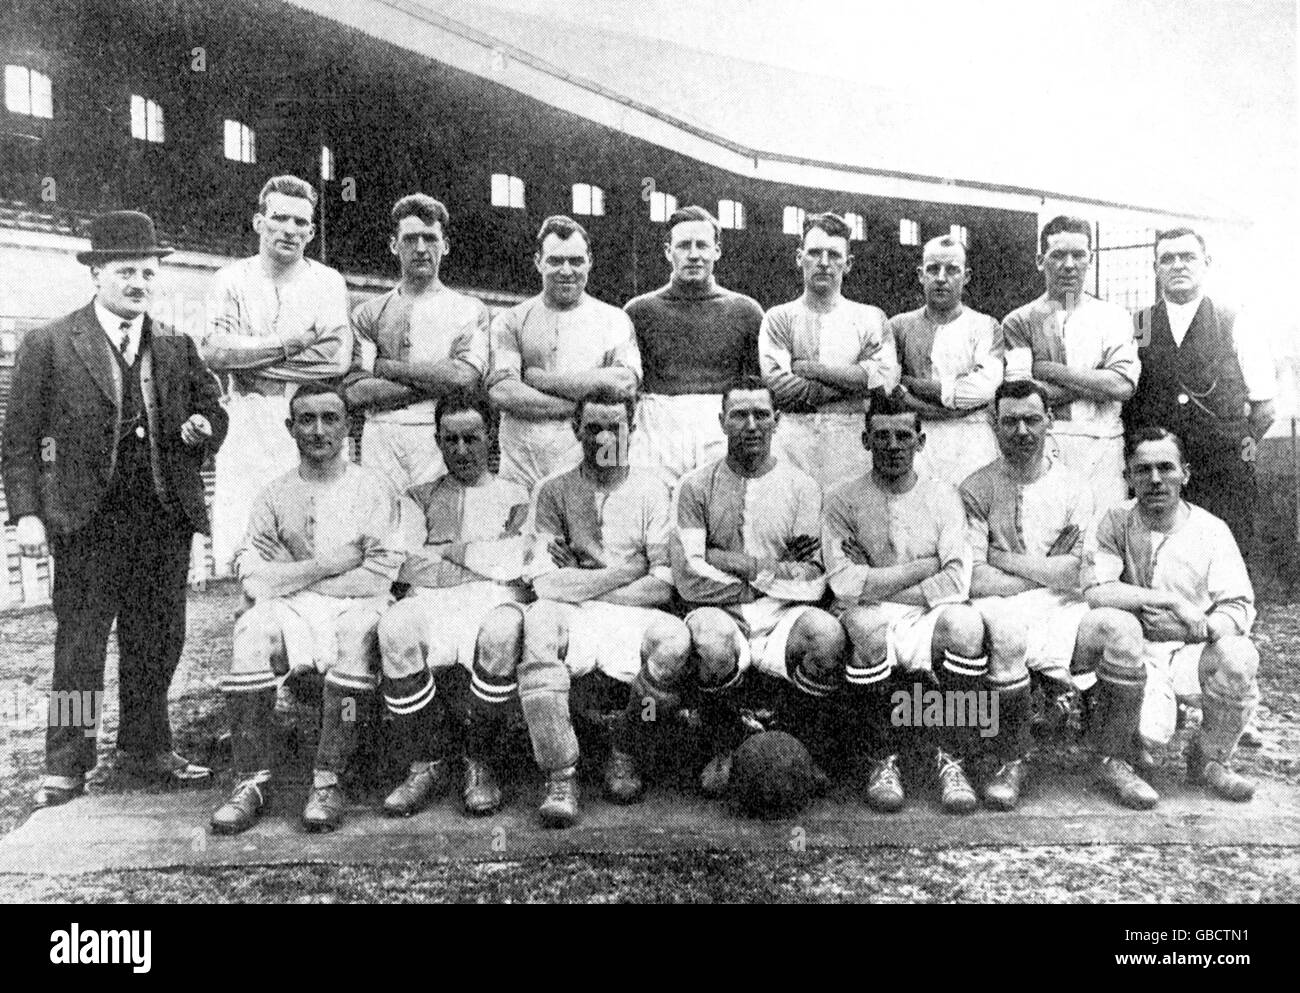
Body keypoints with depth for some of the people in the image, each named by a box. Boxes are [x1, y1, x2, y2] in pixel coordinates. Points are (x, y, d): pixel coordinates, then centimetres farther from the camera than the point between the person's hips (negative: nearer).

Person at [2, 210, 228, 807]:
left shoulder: (177, 347, 10)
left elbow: (212, 410, 20)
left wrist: (202, 428, -4)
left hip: (166, 517, 4)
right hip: (87, 519, -3)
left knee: (157, 641, 11)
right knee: (79, 645, 2)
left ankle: (145, 747, 27)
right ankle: (66, 765, 15)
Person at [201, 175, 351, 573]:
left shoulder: (327, 282, 7)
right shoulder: (231, 279, 10)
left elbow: (337, 358, -9)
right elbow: (213, 351, -6)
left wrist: (247, 356, -7)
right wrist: (291, 340, -8)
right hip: (247, 432, 1)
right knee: (240, 559, -1)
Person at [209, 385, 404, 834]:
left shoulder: (374, 488, 8)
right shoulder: (274, 497, 14)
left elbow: (378, 578, -4)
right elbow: (253, 580, 2)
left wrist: (290, 576, -3)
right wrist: (327, 565, -8)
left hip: (354, 609, -2)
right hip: (292, 612, 2)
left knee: (359, 633, -34)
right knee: (252, 632, -29)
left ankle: (328, 783, -27)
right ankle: (250, 783, -22)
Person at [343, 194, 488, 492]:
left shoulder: (470, 310, 11)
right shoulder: (368, 313, 14)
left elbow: (465, 377, -6)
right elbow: (355, 393, 1)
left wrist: (387, 368, -2)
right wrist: (436, 383, -6)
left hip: (443, 439, -1)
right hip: (381, 439, 1)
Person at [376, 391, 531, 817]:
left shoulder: (515, 496, 22)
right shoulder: (420, 498, 25)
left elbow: (513, 566, 5)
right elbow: (406, 566, 7)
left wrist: (449, 550, 6)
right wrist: (486, 558, 3)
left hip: (493, 599, -1)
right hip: (430, 601, 1)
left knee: (500, 633, -38)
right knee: (394, 627, -34)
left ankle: (478, 762, -17)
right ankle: (425, 764, -19)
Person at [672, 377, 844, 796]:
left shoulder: (801, 486, 9)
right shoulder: (697, 487, 5)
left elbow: (812, 582, -2)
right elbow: (688, 577, -7)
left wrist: (733, 564, -7)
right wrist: (772, 567, -5)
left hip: (783, 616, 1)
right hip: (720, 613, -1)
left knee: (827, 634, -31)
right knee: (712, 643, -35)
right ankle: (723, 748, -2)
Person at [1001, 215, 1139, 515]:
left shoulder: (1113, 316, 12)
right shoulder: (1019, 321, 7)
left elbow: (1123, 385, -4)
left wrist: (1049, 370, -5)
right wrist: (1094, 381, -5)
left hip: (1103, 448, 1)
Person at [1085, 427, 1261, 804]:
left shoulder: (1210, 529, 2)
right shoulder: (1115, 522, -3)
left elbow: (1240, 607, -4)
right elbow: (1095, 591, -17)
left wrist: (1200, 627, -25)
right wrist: (1169, 600, -22)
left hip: (1192, 652, 2)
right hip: (1136, 653, -2)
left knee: (1238, 656, -32)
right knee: (1150, 730, -30)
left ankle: (1209, 759, -4)